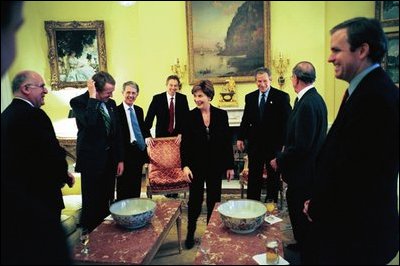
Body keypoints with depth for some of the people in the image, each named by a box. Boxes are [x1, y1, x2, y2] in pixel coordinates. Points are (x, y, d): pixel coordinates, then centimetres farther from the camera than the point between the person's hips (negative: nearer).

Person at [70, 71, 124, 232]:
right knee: (92, 202, 5)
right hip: (92, 160, -5)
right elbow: (89, 123, -33)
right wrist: (92, 97, -25)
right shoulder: (79, 102, -11)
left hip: (110, 159, 6)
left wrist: (120, 159, 10)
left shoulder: (111, 103, 6)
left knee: (106, 201, 13)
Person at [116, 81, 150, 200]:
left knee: (136, 188, 17)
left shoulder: (139, 110, 14)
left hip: (139, 153, 7)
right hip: (125, 154, -6)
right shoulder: (116, 111, -9)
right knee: (124, 191, 4)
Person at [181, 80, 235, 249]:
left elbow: (227, 142, 1)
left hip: (216, 165, 1)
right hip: (196, 165, -1)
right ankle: (190, 234, 26)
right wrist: (185, 165, -13)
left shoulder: (221, 115, -2)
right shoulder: (190, 116, -4)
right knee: (195, 200, 7)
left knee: (214, 200, 11)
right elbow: (184, 144, -4)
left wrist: (230, 166, 1)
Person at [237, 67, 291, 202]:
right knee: (253, 177, 11)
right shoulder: (250, 97, 6)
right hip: (255, 143, 3)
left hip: (274, 144, -3)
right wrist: (240, 138, 6)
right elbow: (245, 119, 11)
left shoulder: (282, 97, -6)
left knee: (273, 177, 12)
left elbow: (287, 121, -9)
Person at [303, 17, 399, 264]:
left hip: (356, 231, -9)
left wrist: (316, 209, -9)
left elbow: (352, 171, -24)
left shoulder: (375, 97, -23)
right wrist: (317, 203, 6)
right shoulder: (368, 89, 8)